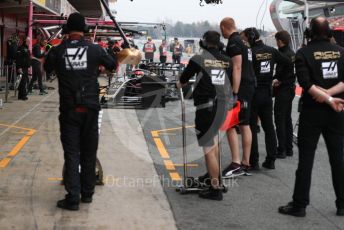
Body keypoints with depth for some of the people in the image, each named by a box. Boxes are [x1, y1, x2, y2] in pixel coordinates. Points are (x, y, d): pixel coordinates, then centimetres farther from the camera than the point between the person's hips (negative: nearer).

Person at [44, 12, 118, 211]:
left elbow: (47, 68, 14)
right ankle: (87, 193, 22)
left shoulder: (58, 51, -6)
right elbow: (112, 65, 11)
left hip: (68, 109, -1)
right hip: (90, 107, 1)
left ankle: (73, 197, 0)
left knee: (71, 152, 3)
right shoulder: (95, 49, -5)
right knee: (89, 151, 13)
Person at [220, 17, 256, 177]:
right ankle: (246, 163, 15)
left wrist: (234, 93, -22)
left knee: (230, 125, -9)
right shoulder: (244, 41, 17)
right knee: (244, 125, 11)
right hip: (249, 86, 10)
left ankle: (236, 164, -12)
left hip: (240, 87, -10)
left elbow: (237, 68, -19)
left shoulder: (233, 42, -12)